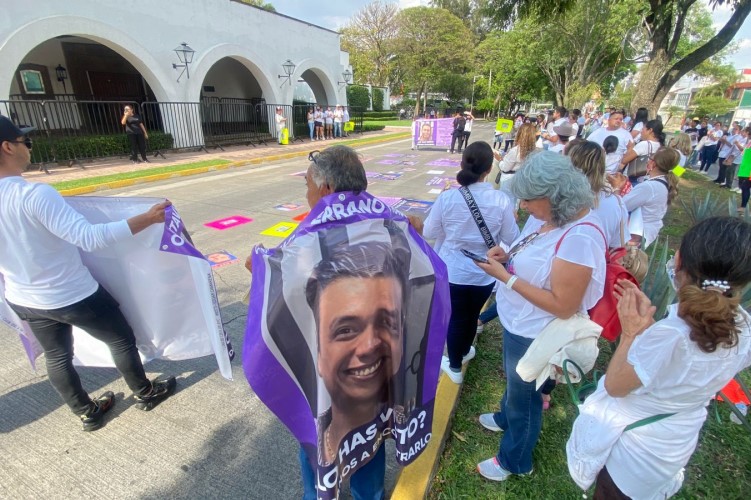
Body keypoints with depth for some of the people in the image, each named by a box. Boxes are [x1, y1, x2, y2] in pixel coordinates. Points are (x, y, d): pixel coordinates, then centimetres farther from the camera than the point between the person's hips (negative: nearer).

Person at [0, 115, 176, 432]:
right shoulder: (34, 194, -29)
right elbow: (90, 238, -35)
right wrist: (147, 219, -33)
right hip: (73, 297, -7)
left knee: (56, 357, 23)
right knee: (121, 340, 15)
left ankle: (87, 413, 41)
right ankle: (145, 394, 34)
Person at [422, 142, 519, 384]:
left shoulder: (447, 198, -17)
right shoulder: (502, 200, -16)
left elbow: (429, 233, -6)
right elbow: (511, 239, -5)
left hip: (453, 272, -1)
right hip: (484, 274, 1)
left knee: (455, 318, 18)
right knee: (472, 315, 25)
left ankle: (454, 366, 36)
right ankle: (464, 351, 52)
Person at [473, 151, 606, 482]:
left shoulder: (579, 238, -33)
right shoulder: (548, 216, -6)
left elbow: (563, 306, -30)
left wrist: (505, 277, -30)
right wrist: (508, 255, -10)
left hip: (535, 335, -8)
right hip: (517, 322, 8)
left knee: (524, 394, 17)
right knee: (513, 380, 32)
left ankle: (515, 461, 45)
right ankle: (506, 418, 63)